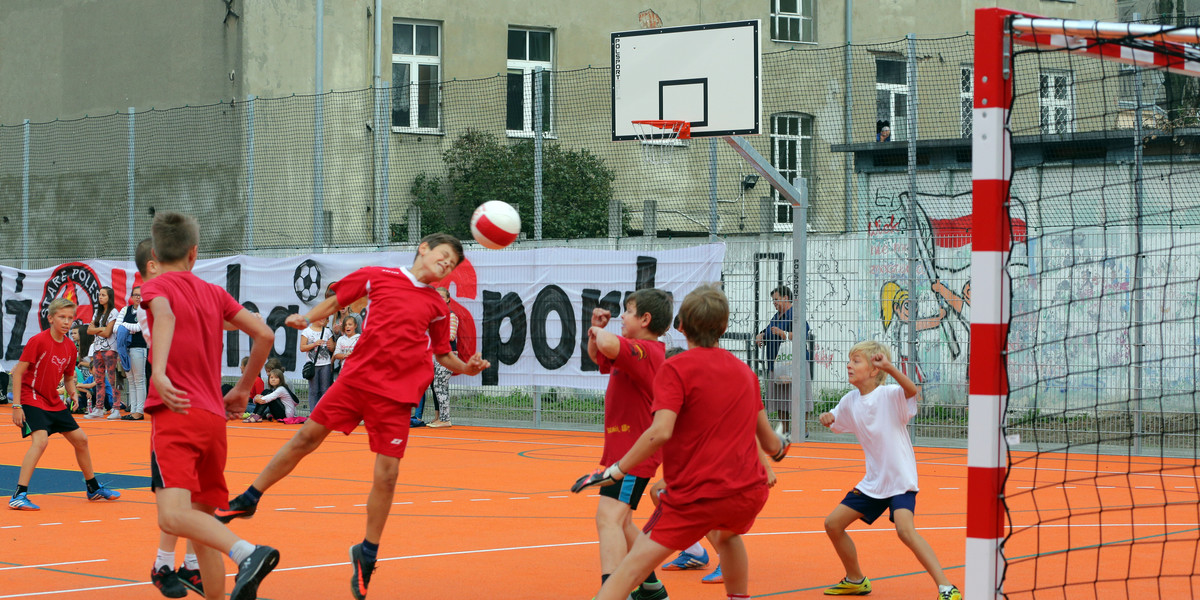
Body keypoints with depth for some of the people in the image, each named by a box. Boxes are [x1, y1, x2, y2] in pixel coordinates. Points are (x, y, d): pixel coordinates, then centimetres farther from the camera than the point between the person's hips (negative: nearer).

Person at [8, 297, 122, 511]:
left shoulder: (70, 347, 4)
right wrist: (16, 405, -20)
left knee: (80, 439, 12)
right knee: (40, 440, -28)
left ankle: (94, 489, 32)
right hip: (32, 399, -8)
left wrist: (72, 393, -4)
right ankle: (19, 495, -28)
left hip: (54, 403, 8)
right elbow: (18, 372, -15)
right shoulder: (38, 341, -16)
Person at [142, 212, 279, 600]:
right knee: (201, 524, 15)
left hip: (177, 413, -6)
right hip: (214, 419, 6)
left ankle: (248, 554, -43)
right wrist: (243, 390, 26)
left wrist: (159, 372, -35)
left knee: (173, 517, -22)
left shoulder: (156, 287, 4)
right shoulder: (213, 293, 18)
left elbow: (165, 316, -20)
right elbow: (264, 335, 15)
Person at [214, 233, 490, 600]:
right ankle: (248, 500, 22)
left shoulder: (437, 307, 10)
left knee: (387, 474, -5)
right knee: (307, 437, 2)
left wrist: (467, 367, -2)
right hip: (357, 377, 0)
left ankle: (367, 555, 13)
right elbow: (336, 302, 14)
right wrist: (306, 318, -2)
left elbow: (443, 356, 17)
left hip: (396, 396, 0)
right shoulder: (377, 277, 6)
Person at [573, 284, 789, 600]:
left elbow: (660, 432, -20)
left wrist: (615, 471, -13)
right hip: (750, 491, 6)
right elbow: (769, 442, 19)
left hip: (695, 496, -6)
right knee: (727, 534, 39)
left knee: (633, 566, -10)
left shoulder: (675, 368, -6)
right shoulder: (745, 371, 12)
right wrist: (779, 447, 43)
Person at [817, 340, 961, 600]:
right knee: (833, 523, 9)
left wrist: (889, 367, -53)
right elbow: (834, 422, 22)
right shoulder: (850, 401, 4)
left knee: (905, 529, -29)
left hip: (900, 479, -8)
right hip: (873, 481, 8)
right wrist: (827, 419, -2)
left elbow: (912, 390, -38)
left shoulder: (890, 395, -17)